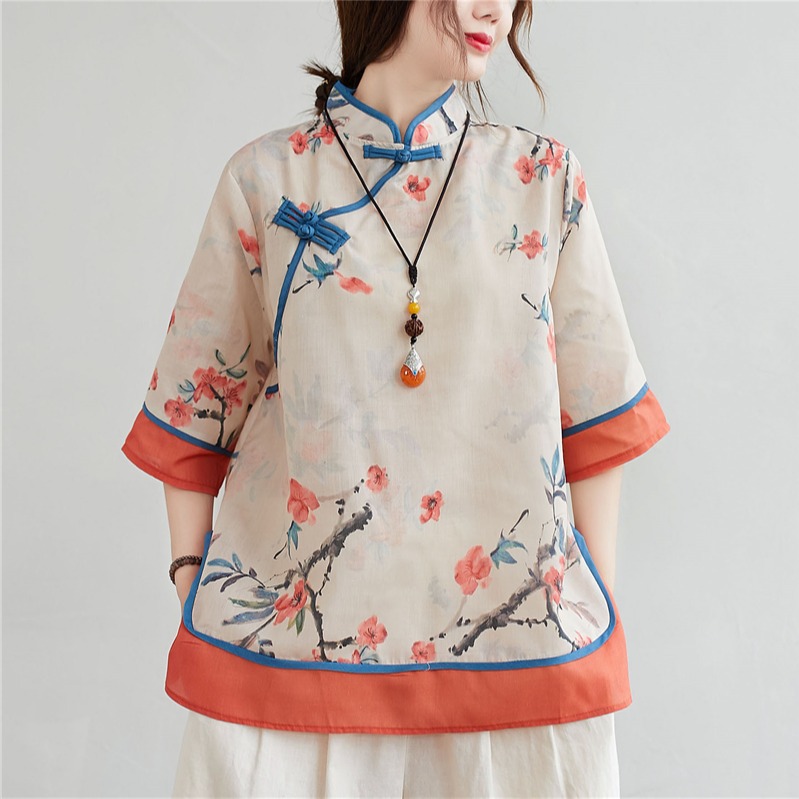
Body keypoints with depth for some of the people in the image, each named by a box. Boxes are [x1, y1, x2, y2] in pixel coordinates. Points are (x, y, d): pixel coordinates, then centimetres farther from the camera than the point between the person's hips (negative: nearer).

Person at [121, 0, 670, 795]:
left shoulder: (545, 178, 3)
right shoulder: (265, 177, 1)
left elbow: (595, 415, 3)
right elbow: (196, 400, 5)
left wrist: (601, 610, 3)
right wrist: (190, 577, 2)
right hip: (288, 621, 0)